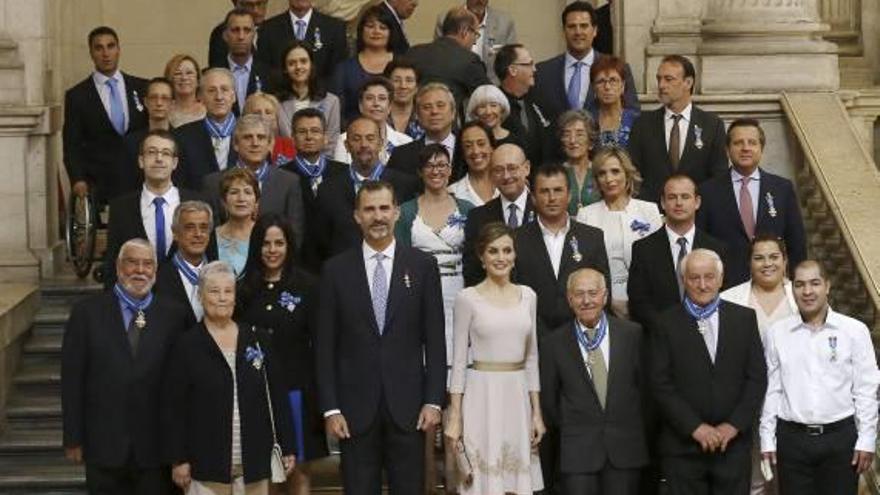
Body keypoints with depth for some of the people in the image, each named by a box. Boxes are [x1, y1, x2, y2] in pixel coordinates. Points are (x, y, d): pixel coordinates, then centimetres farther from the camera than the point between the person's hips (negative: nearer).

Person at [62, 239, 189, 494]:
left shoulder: (173, 315, 2)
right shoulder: (87, 312, 1)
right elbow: (72, 379, 0)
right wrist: (73, 439, -2)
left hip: (155, 447, 0)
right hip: (104, 444, 0)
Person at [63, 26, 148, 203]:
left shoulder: (142, 88, 11)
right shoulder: (77, 96, 6)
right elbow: (71, 146, 3)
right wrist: (78, 180, -12)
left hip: (140, 183, 2)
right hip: (98, 187, -1)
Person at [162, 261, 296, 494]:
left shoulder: (258, 339, 8)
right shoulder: (187, 345, 0)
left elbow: (277, 395, 10)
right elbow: (173, 408, -1)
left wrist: (287, 448, 7)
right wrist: (178, 460, -5)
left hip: (254, 465, 3)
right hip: (206, 467, -3)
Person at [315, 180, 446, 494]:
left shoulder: (422, 266, 3)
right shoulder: (336, 270, 3)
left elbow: (434, 339, 2)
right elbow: (325, 345, 2)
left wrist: (433, 401, -4)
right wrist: (330, 408, -3)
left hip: (407, 406, 0)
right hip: (356, 407, 0)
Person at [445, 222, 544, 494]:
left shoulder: (528, 296, 8)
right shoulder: (468, 298, -3)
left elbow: (531, 357, 13)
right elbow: (458, 360, -2)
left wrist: (537, 412, 9)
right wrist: (454, 417, -6)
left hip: (518, 397, 4)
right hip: (482, 397, -4)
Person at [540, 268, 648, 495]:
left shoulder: (632, 333, 1)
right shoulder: (553, 344, 0)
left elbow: (645, 384, 8)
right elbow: (548, 399, 8)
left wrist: (633, 425, 10)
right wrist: (569, 429, 10)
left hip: (625, 447, 1)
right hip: (577, 451, -1)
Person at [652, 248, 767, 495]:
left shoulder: (744, 318, 7)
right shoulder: (666, 324, 1)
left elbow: (757, 377, 4)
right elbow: (661, 384, -4)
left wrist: (734, 425, -6)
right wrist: (694, 427, -11)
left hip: (733, 442, 2)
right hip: (683, 445, -1)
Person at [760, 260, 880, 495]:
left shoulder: (854, 330, -1)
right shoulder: (777, 333, 3)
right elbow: (771, 390, 7)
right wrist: (767, 439, 5)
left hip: (841, 436, -1)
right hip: (792, 438, 1)